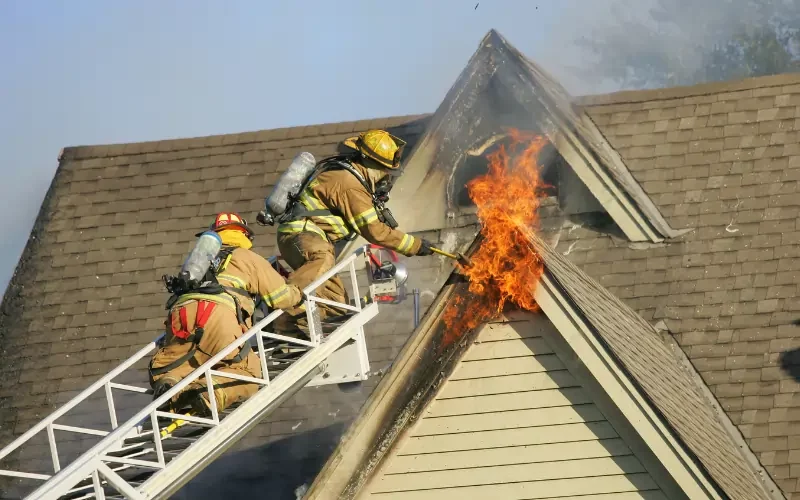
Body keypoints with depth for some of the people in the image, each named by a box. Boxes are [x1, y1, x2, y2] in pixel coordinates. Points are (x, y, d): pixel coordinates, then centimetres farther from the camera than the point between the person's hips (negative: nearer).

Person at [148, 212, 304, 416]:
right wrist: (297, 293, 44)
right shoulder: (249, 258, 24)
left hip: (180, 309, 4)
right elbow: (281, 297, 20)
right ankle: (211, 392, -28)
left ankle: (170, 383, -18)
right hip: (219, 313, -4)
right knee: (246, 371, 4)